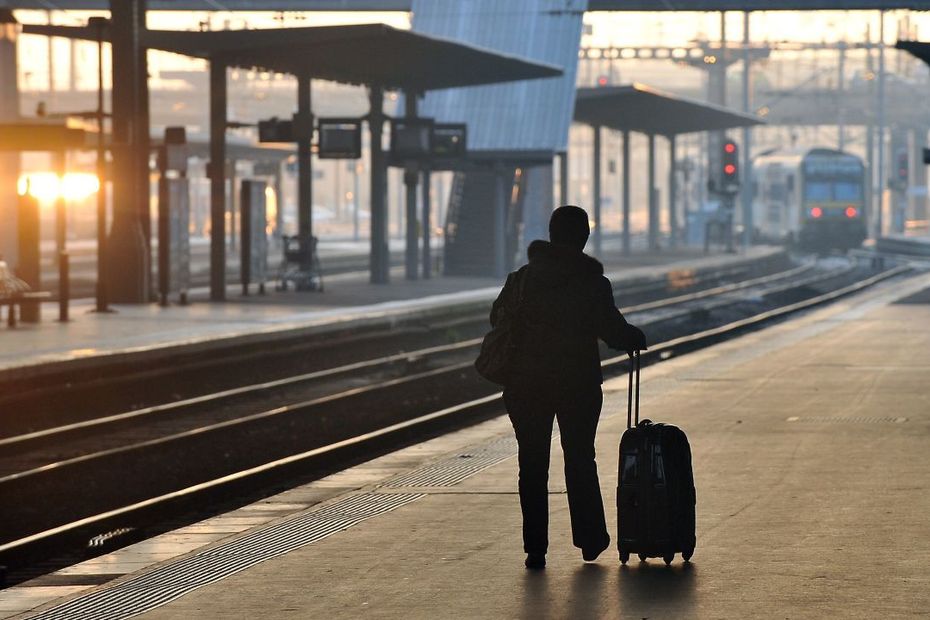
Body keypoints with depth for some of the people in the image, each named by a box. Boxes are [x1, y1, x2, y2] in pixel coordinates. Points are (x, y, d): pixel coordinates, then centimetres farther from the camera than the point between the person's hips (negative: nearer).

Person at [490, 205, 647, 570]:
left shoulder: (522, 278, 0)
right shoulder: (593, 283, -9)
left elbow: (497, 318, 8)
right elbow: (612, 331, -10)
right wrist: (635, 338, 11)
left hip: (526, 385, 1)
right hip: (578, 384, -1)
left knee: (532, 464, 6)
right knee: (580, 459, 14)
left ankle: (535, 548, 2)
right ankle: (590, 540, 19)